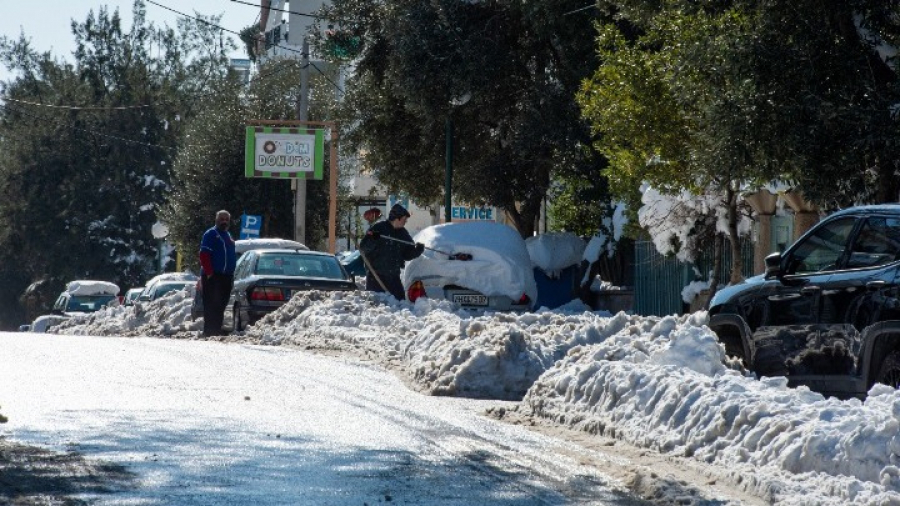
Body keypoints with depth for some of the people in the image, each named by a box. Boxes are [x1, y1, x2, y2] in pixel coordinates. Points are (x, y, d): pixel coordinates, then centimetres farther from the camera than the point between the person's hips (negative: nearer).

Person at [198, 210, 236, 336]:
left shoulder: (228, 236, 22)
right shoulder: (211, 234, -4)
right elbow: (204, 255, -11)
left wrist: (232, 274, 18)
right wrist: (209, 273, -18)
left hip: (226, 277, 8)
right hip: (213, 276, -8)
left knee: (221, 306, 9)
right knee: (211, 305, -10)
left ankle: (217, 330, 13)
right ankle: (209, 331, -12)